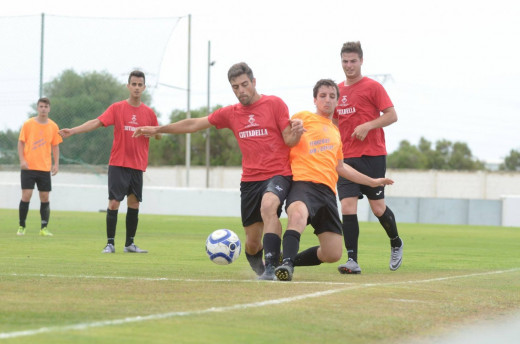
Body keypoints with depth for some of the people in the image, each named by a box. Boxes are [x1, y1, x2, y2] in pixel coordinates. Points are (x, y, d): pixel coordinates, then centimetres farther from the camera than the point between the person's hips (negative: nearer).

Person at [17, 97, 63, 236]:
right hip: (28, 167, -2)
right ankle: (21, 227, 4)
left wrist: (56, 164, 2)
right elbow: (21, 143, 2)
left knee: (45, 198, 1)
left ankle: (44, 228, 7)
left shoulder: (53, 126, 4)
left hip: (45, 168, 2)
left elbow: (55, 146, 11)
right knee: (26, 196, -7)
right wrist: (22, 160, -9)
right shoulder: (28, 124, -2)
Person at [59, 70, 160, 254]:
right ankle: (110, 243, -1)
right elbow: (97, 122, -10)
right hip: (118, 164, -3)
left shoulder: (149, 113, 7)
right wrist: (72, 131, -21)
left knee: (134, 204, 6)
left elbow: (158, 136, 15)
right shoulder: (117, 108, -2)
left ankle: (130, 244, 17)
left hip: (137, 166, 3)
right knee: (114, 203, -8)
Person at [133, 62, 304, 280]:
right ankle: (258, 268, 37)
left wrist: (296, 133, -26)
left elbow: (289, 141, -2)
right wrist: (157, 129, 20)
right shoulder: (230, 113, 12)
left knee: (268, 206, -38)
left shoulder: (274, 104, -1)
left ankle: (271, 267, -41)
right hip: (249, 180, 5)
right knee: (252, 243, 4)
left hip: (278, 174, -5)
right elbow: (193, 125, 19)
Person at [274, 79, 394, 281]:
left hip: (327, 191, 6)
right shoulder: (304, 118, 11)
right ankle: (287, 262, -45)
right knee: (298, 213, -43)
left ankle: (289, 261, 15)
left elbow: (340, 167, 38)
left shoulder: (335, 133, 29)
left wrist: (372, 181, 41)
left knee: (333, 254, -4)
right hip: (304, 183, -6)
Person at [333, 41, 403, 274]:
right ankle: (352, 261, -11)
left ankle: (396, 243, 30)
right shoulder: (338, 91, 13)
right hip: (346, 157, 4)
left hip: (372, 156, -4)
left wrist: (368, 126, -19)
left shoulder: (373, 87, -3)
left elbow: (391, 115, -6)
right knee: (347, 207, -10)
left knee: (377, 207, 1)